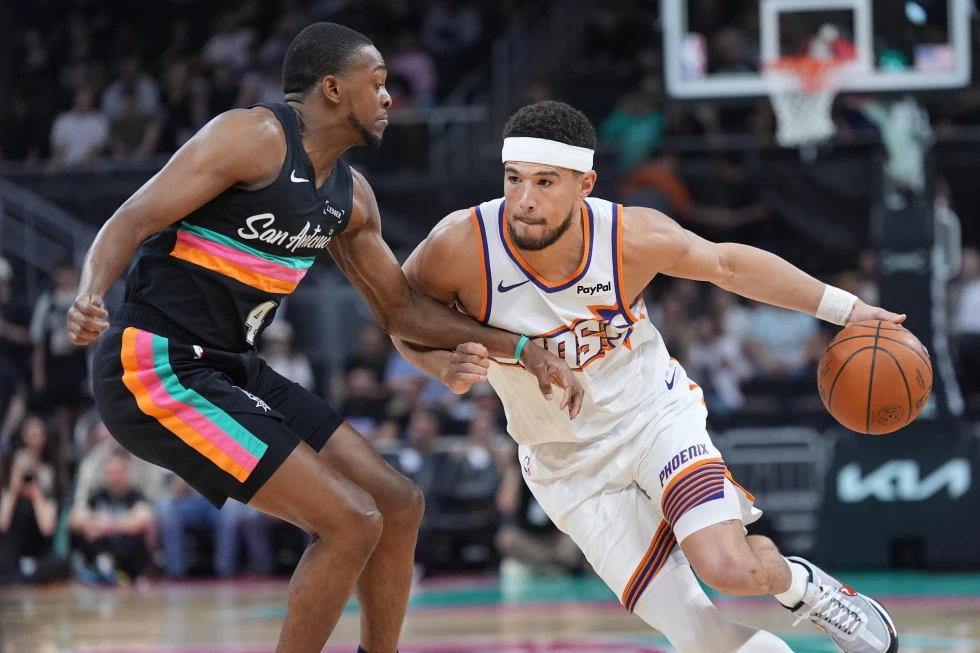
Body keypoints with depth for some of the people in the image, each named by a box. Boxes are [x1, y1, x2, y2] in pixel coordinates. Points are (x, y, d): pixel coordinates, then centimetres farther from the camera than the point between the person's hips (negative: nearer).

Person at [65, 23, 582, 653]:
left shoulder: (349, 196, 12)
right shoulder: (255, 137, -14)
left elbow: (402, 308, 22)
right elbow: (135, 219, -19)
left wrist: (522, 351, 15)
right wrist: (90, 299, -39)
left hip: (234, 368, 9)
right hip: (157, 366, -9)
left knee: (399, 505, 10)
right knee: (350, 522, -15)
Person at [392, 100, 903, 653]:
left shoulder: (633, 237, -22)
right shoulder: (462, 245, -26)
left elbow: (727, 264, -3)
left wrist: (845, 308, 0)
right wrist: (445, 366, -27)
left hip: (655, 415, 0)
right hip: (569, 462, 0)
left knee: (729, 569, -24)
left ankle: (796, 583, 11)